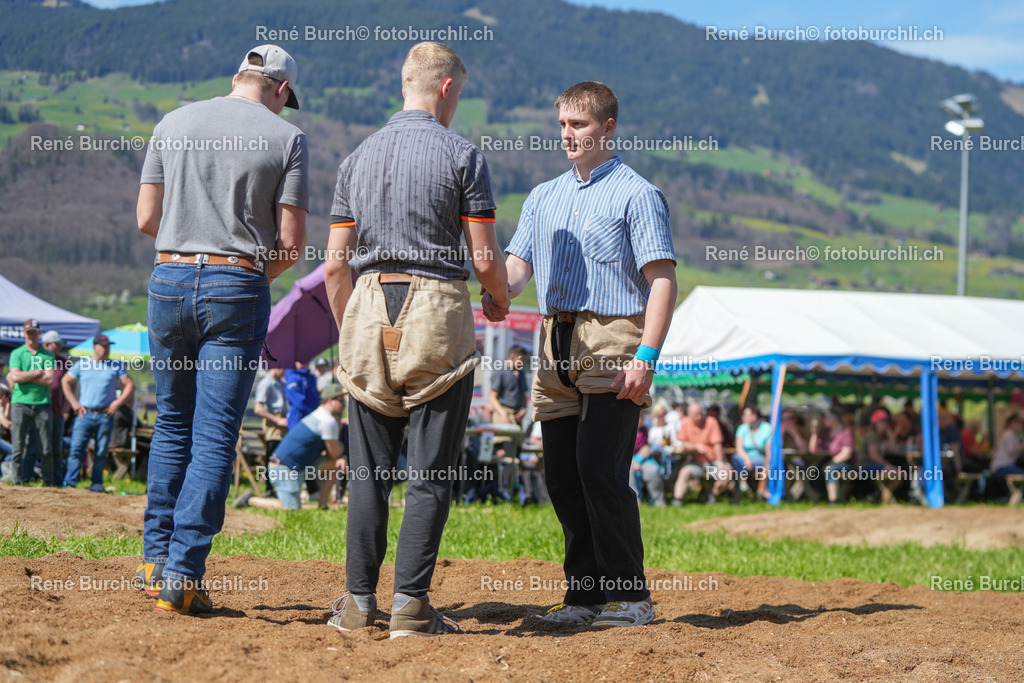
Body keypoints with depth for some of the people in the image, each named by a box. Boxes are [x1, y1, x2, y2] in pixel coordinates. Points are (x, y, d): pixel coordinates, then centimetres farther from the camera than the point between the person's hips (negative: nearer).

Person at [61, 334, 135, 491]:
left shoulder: (116, 366, 11)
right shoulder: (82, 365, 11)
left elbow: (130, 385, 11)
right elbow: (66, 382, 16)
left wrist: (118, 402, -1)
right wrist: (74, 402, 6)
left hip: (105, 415, 1)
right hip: (84, 413, -1)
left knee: (101, 452, 1)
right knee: (76, 448, -10)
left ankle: (97, 484, 8)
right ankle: (70, 482, -10)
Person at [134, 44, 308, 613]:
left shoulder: (174, 123, 8)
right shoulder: (287, 138, -1)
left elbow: (147, 217, 7)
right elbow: (292, 242, -5)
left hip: (170, 281, 4)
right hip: (238, 289, -4)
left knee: (172, 425, 17)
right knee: (215, 436, -2)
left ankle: (157, 559, 21)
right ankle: (183, 573, -7)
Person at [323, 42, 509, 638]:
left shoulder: (358, 157, 11)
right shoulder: (462, 156, -2)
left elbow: (336, 263, 9)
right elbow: (485, 258, -5)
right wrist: (503, 296, 16)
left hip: (368, 308, 4)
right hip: (437, 308, -4)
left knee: (369, 470, 8)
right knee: (432, 471, -1)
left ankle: (359, 600, 7)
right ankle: (411, 605, -4)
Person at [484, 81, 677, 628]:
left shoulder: (636, 194, 0)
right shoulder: (544, 197, 21)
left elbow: (662, 279, -7)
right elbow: (519, 261, 15)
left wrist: (645, 357, -17)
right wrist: (498, 291, -11)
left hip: (613, 342, -7)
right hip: (556, 343, 7)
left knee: (599, 468, -14)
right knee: (562, 475, 6)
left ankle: (629, 596, -7)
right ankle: (586, 594, 14)